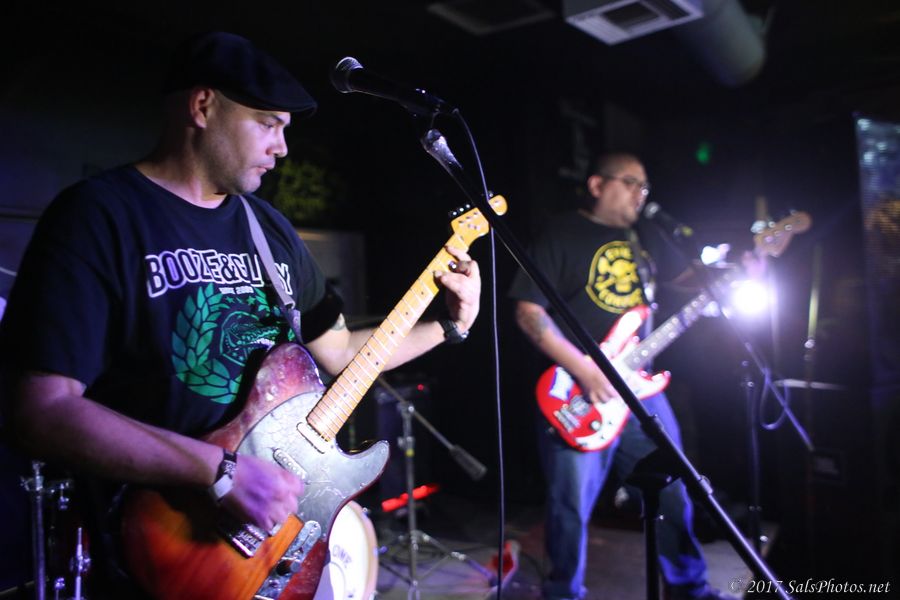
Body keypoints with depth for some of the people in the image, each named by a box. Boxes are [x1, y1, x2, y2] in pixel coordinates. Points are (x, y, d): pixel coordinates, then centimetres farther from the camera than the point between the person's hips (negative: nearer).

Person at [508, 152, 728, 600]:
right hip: (577, 395, -6)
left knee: (672, 489, 15)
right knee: (573, 505, 0)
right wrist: (585, 371, -19)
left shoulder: (643, 238, 13)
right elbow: (529, 312, -14)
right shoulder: (560, 234, -7)